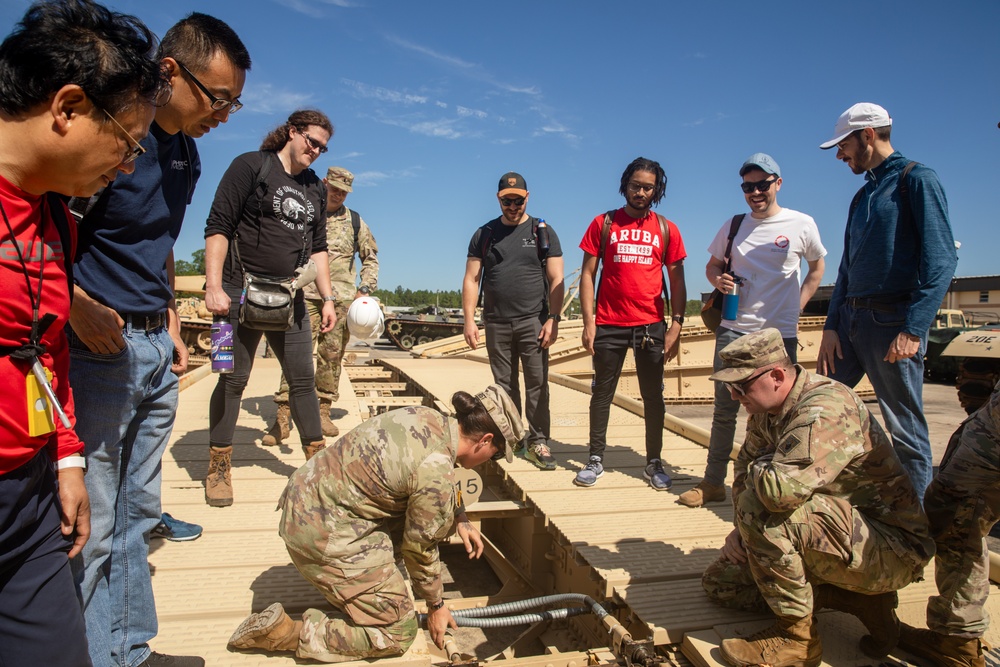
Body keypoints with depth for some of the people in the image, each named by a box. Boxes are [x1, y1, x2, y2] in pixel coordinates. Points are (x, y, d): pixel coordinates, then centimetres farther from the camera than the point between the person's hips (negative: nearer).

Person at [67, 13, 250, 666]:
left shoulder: (186, 156, 12)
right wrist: (79, 307, -20)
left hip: (155, 350, 8)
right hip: (98, 348, -8)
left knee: (137, 516, 15)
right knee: (91, 528, 1)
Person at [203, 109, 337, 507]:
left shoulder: (315, 189, 15)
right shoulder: (251, 166, -2)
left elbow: (318, 248, 19)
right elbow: (218, 227, -8)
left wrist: (327, 299, 11)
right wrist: (214, 287, -17)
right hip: (243, 293, -5)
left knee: (303, 379, 7)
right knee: (234, 379, 1)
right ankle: (218, 469, 14)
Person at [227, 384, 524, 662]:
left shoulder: (428, 417, 0)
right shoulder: (436, 473, -23)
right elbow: (421, 547, -9)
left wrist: (460, 519, 14)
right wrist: (435, 604, 7)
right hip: (323, 533, -9)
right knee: (398, 633, 2)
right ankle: (284, 632, -1)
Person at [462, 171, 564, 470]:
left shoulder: (543, 232, 6)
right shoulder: (484, 234, 10)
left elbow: (556, 280, 1)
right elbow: (471, 280, 7)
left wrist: (553, 319, -8)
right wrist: (469, 320, -2)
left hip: (533, 321, -2)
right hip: (496, 323, 2)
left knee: (537, 384, -3)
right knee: (504, 386, 8)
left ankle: (537, 442, 4)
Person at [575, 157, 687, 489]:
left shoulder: (666, 229, 7)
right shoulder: (604, 223, 5)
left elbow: (677, 281, 8)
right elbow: (587, 274, 3)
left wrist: (677, 324, -2)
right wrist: (588, 321, -5)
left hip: (651, 325, 1)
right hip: (609, 324, -1)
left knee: (653, 395, 6)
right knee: (602, 392, 5)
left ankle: (654, 462, 17)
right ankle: (596, 459, 16)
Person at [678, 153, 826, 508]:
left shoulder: (802, 224, 1)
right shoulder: (733, 226, 7)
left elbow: (817, 268, 15)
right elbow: (713, 265, 18)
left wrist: (797, 307, 4)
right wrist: (718, 279, -5)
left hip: (780, 333, -2)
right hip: (733, 330, 2)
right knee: (724, 409, 6)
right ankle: (713, 482, 15)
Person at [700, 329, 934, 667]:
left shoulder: (825, 410, -29)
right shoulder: (767, 409, 0)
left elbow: (781, 488, -42)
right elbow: (746, 468, 11)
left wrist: (759, 468, -19)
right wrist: (742, 531, -4)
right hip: (838, 527, 10)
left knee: (761, 507, -33)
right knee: (720, 582, 9)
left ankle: (796, 635, -12)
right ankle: (859, 598, 5)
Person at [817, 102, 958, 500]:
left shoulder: (916, 180, -4)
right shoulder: (864, 194, 19)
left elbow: (941, 258, -14)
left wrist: (913, 327, -21)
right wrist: (831, 327, 8)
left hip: (892, 322, -8)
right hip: (851, 321, 8)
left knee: (906, 430, 1)